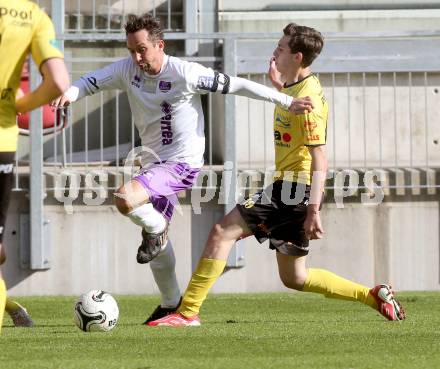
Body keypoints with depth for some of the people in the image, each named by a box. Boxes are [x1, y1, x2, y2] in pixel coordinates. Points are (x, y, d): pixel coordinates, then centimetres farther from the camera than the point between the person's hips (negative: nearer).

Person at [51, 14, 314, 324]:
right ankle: (171, 304, 33)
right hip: (154, 164, 7)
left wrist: (287, 102, -11)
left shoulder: (184, 73, -17)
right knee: (158, 245, 16)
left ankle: (156, 229, 0)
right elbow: (91, 82, 0)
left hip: (183, 163, -7)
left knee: (125, 198, -30)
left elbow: (236, 85, -13)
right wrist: (69, 94, -25)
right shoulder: (128, 69, -1)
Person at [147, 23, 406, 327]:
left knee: (222, 232, -13)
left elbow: (319, 158, -20)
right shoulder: (296, 86, 12)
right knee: (294, 278, 15)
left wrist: (313, 210, -26)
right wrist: (278, 83, 22)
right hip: (289, 189, 10)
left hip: (294, 189, -10)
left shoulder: (308, 99, -16)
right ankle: (373, 296, 18)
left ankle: (188, 312, -14)